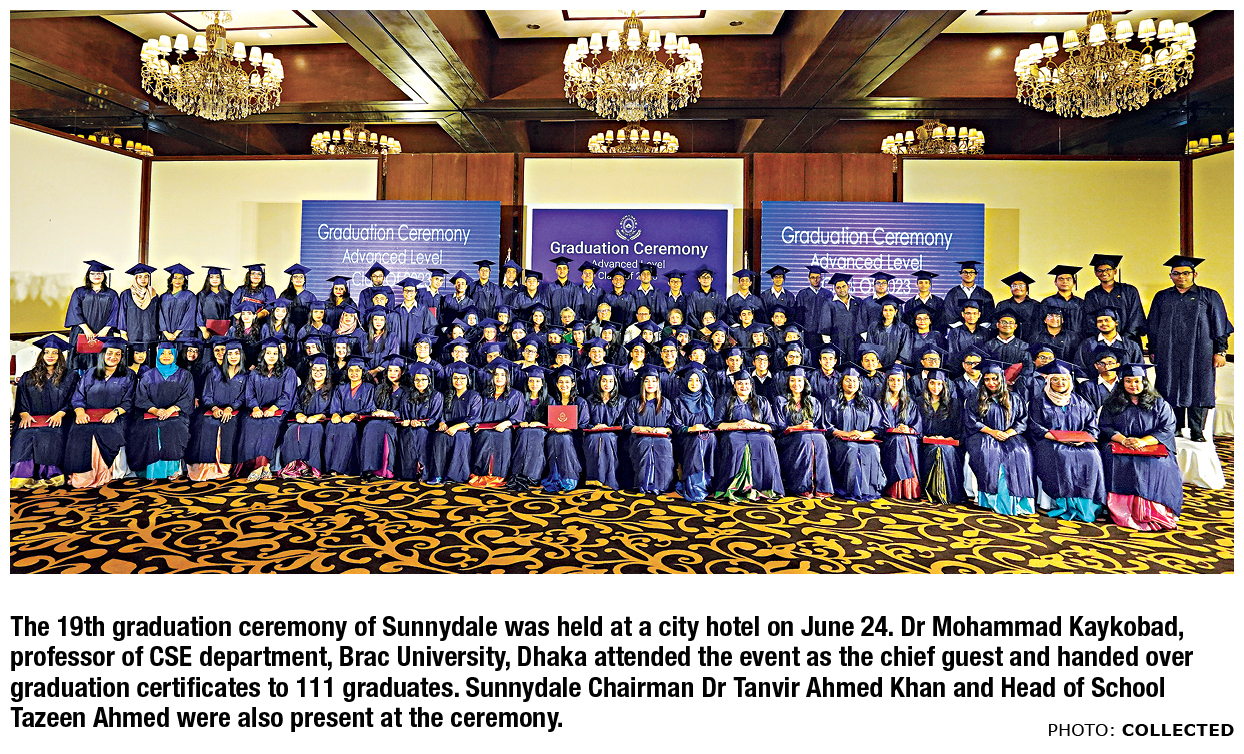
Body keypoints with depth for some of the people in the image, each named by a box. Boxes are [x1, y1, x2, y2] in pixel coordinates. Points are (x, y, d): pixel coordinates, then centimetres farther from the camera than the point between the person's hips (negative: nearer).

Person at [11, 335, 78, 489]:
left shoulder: (70, 376, 15)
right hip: (32, 418, 2)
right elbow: (21, 401, 15)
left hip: (58, 419, -2)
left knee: (50, 436, -34)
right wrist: (24, 414, -6)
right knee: (24, 436, -30)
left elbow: (72, 400, 6)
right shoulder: (28, 377, 22)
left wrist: (60, 414, -11)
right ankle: (22, 476, -31)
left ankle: (49, 475, -33)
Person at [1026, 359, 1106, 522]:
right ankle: (1061, 503, -32)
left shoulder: (1079, 402, 20)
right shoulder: (1039, 402, 10)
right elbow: (1035, 428, 0)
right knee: (1061, 457, -34)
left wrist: (1084, 438, -9)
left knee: (1091, 457, -28)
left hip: (1079, 443, 3)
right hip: (1048, 443, -3)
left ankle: (1085, 504, -24)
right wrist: (1057, 437, -16)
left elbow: (1092, 425, 13)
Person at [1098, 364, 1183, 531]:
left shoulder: (1159, 404, 13)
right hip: (1119, 446, 0)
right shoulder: (1112, 404, 16)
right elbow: (1105, 426, 7)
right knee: (1118, 462, -34)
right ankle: (1127, 510, -35)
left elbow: (1167, 429, 1)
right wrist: (1123, 439, -14)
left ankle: (1157, 513, -30)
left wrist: (1143, 441, -17)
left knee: (1158, 466, -33)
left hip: (1153, 448, 0)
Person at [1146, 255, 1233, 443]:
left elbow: (1219, 326, 3)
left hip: (1199, 353, -2)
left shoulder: (1209, 296, 6)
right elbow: (1153, 327, 13)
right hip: (1169, 353, 2)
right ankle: (1174, 428, 10)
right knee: (1171, 388, 3)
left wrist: (1220, 351, -4)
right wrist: (1154, 351, 7)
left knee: (1198, 388, -1)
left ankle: (1197, 432, 5)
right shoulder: (1162, 298, 11)